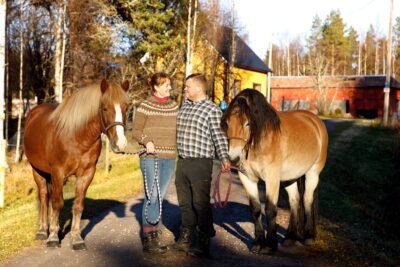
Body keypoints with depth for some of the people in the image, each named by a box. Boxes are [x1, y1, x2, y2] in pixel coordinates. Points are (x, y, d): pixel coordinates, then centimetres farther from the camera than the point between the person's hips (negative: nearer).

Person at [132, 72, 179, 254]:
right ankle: (148, 239, 3)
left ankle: (153, 232, 23)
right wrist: (146, 141, -22)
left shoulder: (174, 106, 11)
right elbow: (136, 130, -4)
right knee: (152, 196, -6)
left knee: (160, 196, 12)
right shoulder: (145, 106, -5)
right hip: (151, 157, -5)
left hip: (169, 157, 5)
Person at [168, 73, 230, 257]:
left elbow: (219, 137, -11)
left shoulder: (212, 110, -10)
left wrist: (223, 158, -21)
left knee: (201, 203, -1)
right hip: (182, 162, 7)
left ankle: (203, 243, 11)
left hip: (200, 163, -7)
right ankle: (185, 239, 28)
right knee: (184, 203, 15)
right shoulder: (185, 106, 12)